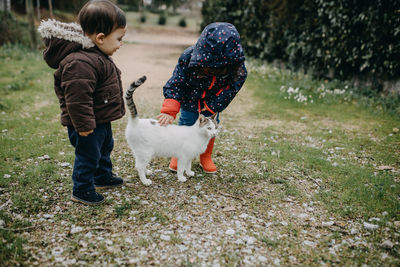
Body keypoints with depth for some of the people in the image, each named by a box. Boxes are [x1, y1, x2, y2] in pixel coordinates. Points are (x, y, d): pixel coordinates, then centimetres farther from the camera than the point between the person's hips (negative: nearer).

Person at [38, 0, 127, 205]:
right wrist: (84, 125, -26)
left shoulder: (96, 56, 6)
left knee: (105, 147, 25)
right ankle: (82, 190, 24)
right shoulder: (81, 63, -31)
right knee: (88, 155, 5)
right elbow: (77, 98, -32)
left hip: (101, 120, 11)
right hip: (88, 126, -11)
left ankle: (103, 177, 46)